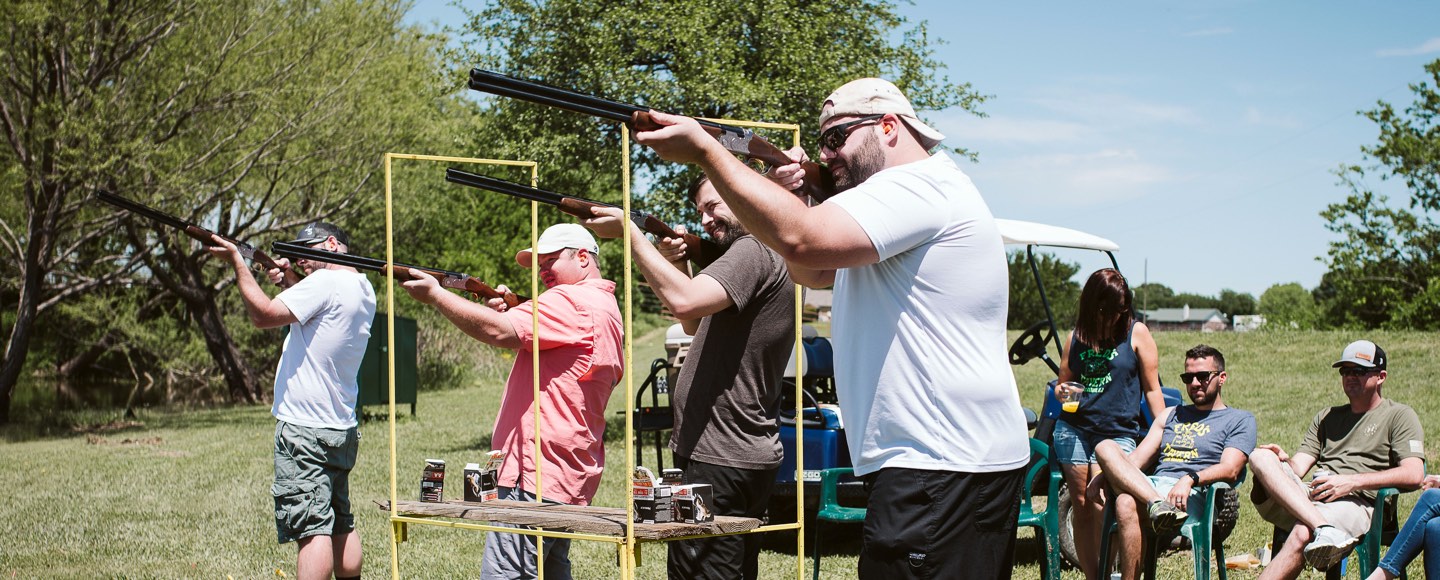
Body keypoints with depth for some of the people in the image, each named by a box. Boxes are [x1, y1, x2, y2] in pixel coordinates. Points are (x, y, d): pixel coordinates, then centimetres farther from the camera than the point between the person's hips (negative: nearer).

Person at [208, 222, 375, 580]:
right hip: (343, 429, 9)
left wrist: (237, 262, -10)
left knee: (313, 529, -11)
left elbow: (263, 315, -19)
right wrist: (290, 280, 9)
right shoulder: (363, 289, 12)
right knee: (341, 526, 16)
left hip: (305, 430, -9)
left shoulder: (326, 282, -15)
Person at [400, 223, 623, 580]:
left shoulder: (572, 301, -11)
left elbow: (499, 332, -20)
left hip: (538, 472, -11)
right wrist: (507, 310, 8)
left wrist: (435, 294, -11)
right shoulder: (606, 308, 22)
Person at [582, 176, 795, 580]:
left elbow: (685, 302, -29)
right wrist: (679, 268, 11)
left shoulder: (752, 251, -14)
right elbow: (701, 328, 28)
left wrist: (629, 231, -20)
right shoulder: (772, 258, 19)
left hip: (719, 462, -11)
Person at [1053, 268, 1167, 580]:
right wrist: (1062, 390, -2)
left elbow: (1152, 388, 4)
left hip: (1118, 433, -3)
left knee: (1101, 505, -17)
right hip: (1073, 430, 3)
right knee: (1081, 505, 2)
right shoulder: (1076, 337, 11)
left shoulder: (1136, 332, 2)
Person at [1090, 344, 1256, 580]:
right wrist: (1103, 476, 0)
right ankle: (1158, 506, -41)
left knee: (1126, 504, -36)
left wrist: (1190, 479, -22)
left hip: (1190, 498, -6)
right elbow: (1137, 458, 20)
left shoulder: (1239, 420, 13)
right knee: (1106, 447, -23)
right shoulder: (1170, 415, 31)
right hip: (1148, 485, 6)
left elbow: (1230, 470, -4)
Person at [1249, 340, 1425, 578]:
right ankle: (1325, 529, -41)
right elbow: (1298, 467, 18)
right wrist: (1283, 460, -8)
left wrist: (1352, 481, -13)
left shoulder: (1400, 416, 12)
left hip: (1357, 503, -5)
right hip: (1311, 497, 5)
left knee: (1302, 534, -37)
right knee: (1260, 457, -23)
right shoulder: (1326, 417, 30)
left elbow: (1413, 475, -4)